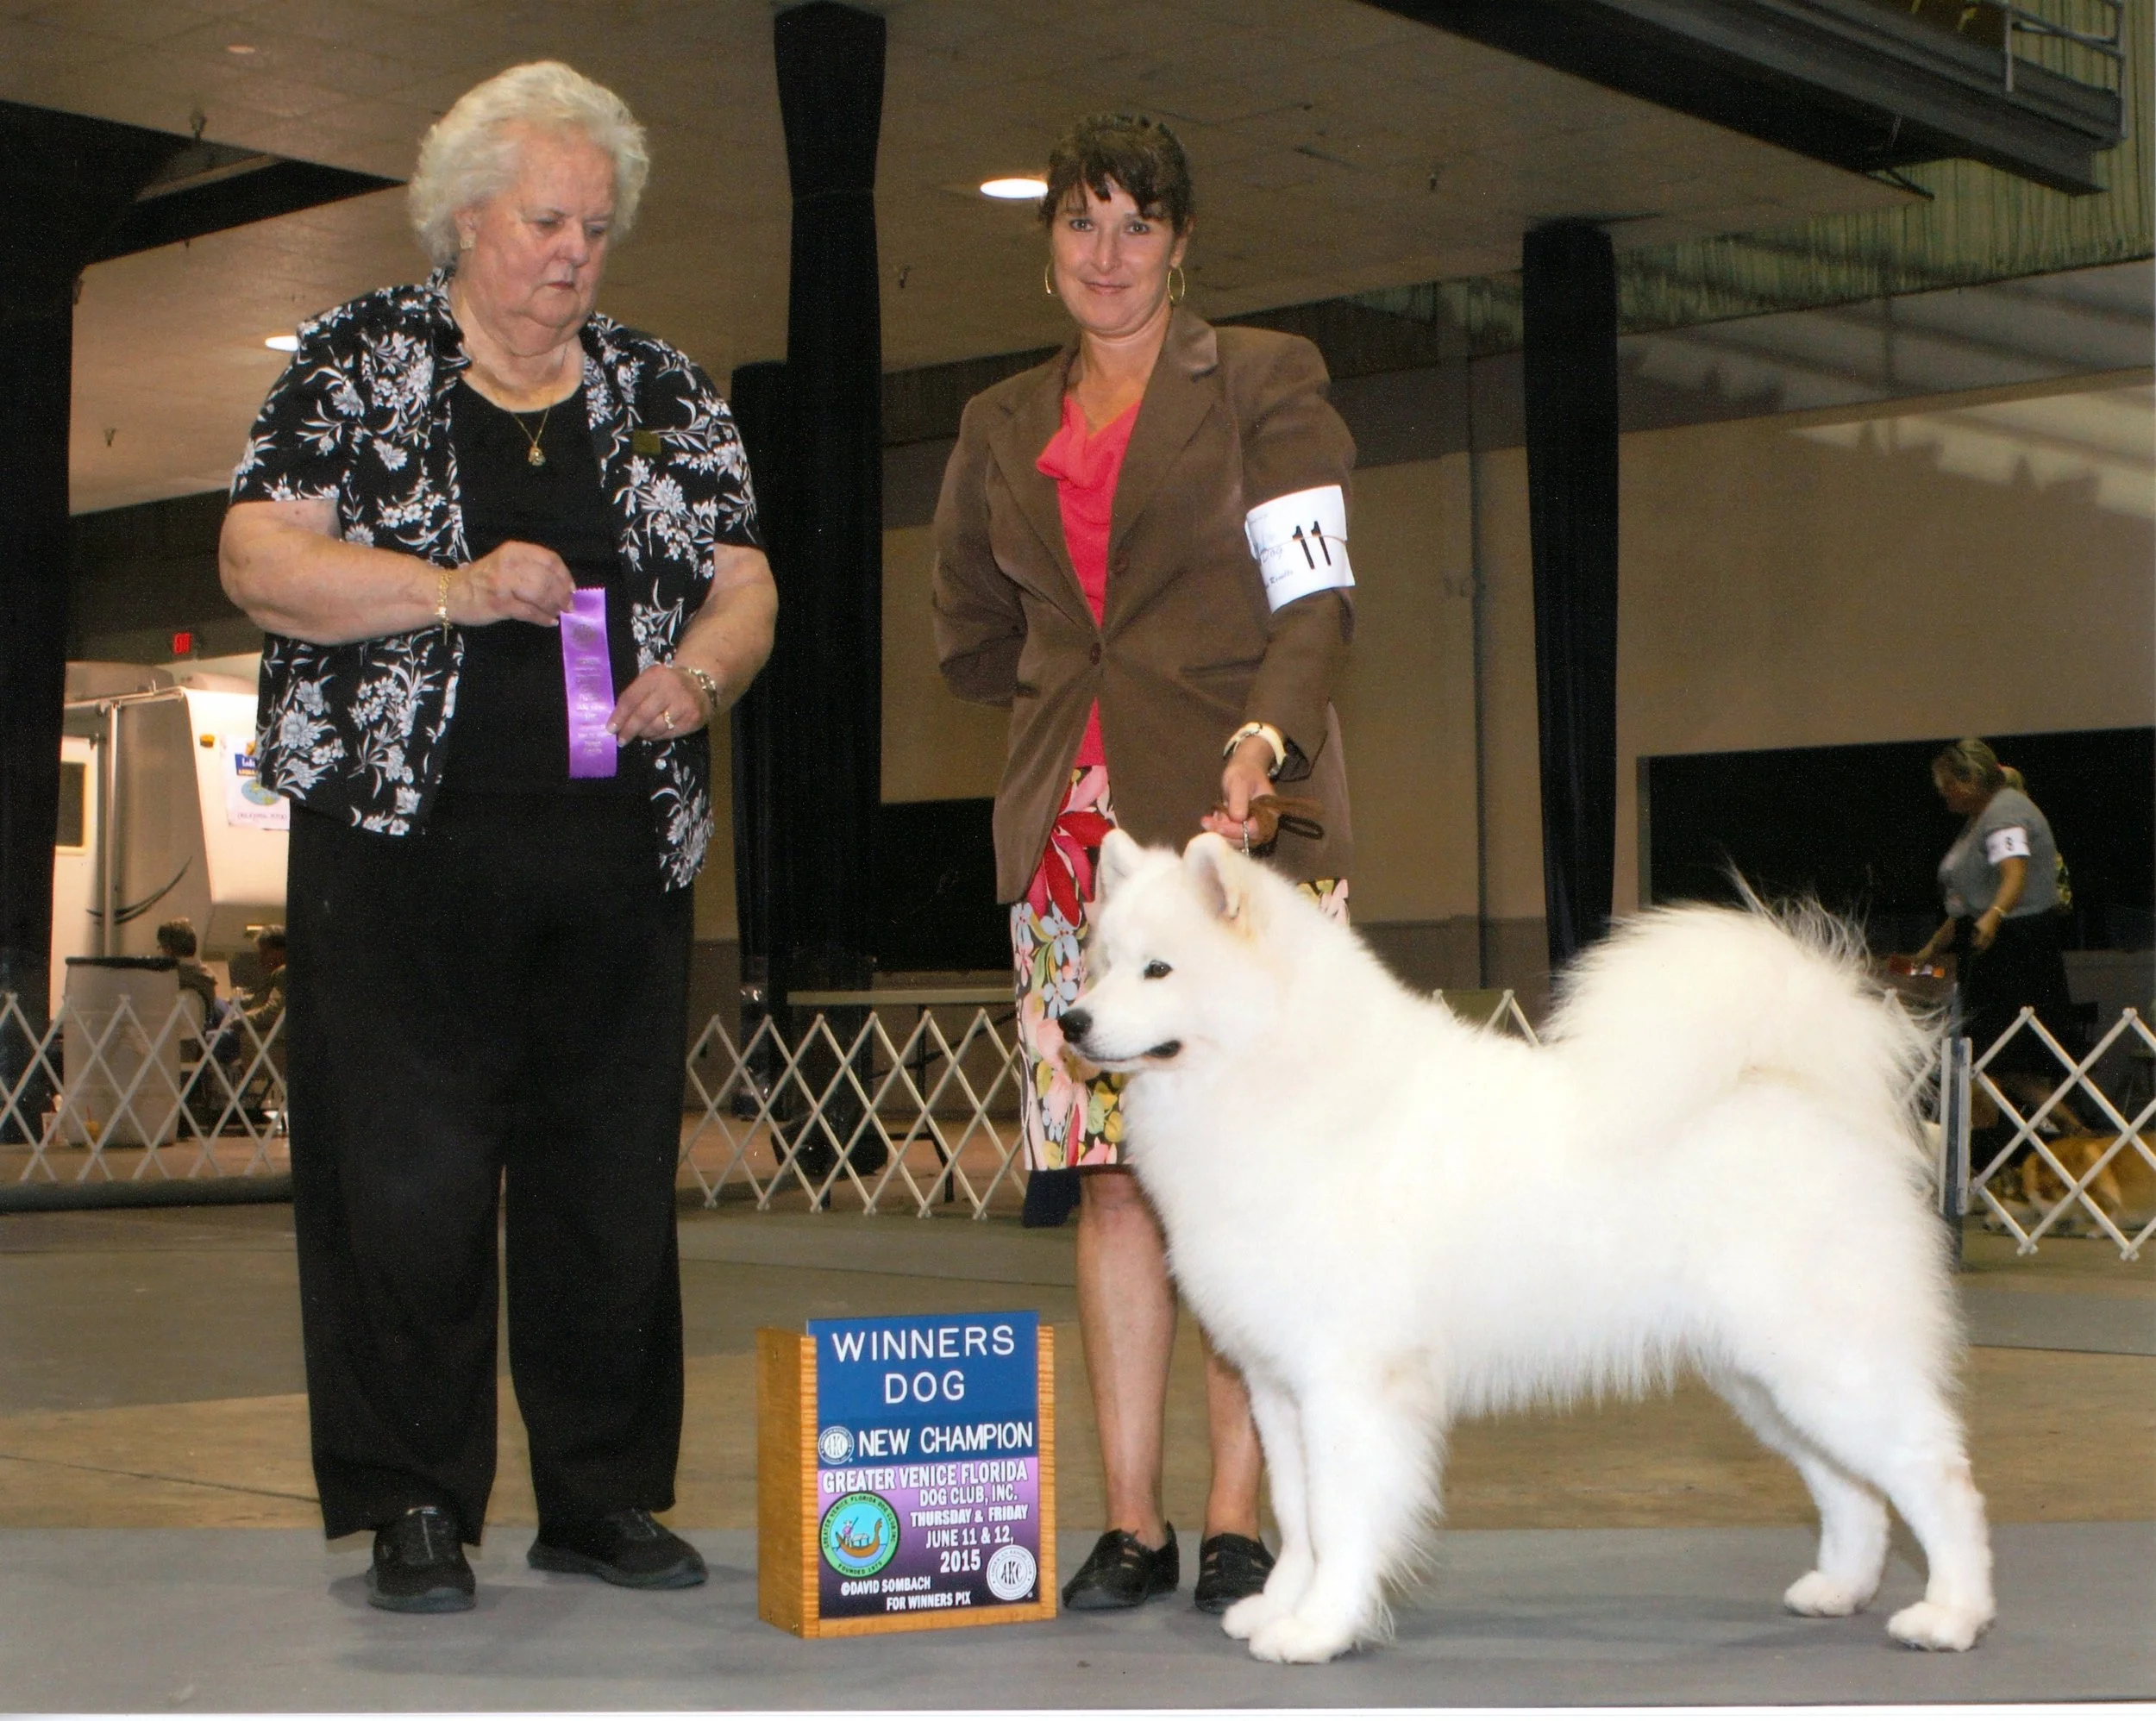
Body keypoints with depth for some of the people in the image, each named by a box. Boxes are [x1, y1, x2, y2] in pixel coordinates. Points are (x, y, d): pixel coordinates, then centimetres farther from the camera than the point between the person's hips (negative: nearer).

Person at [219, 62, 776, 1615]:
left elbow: (745, 586, 13)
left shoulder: (662, 392, 15)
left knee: (616, 1176, 4)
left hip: (620, 849, 3)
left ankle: (606, 1494, 16)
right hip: (406, 843, -3)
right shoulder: (362, 363, 6)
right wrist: (455, 589, -14)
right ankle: (414, 1506, 6)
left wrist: (697, 672, -9)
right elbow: (260, 559, -3)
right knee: (408, 1176, -5)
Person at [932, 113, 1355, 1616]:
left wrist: (1259, 743, -19)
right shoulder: (1002, 429, 18)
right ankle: (1132, 1521, 4)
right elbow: (973, 632, 29)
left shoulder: (1263, 381, 6)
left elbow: (1317, 600, -4)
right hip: (1075, 823, 4)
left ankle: (1238, 1518, -2)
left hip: (1241, 816, -4)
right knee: (1111, 1171, 0)